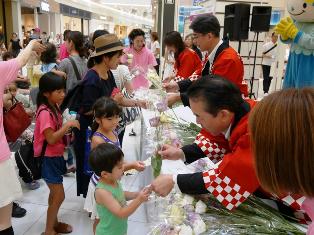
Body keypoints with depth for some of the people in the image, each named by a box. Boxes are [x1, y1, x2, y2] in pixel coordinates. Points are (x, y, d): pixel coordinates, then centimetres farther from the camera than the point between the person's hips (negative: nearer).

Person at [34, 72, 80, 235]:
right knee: (59, 196, -2)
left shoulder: (54, 107, 6)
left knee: (55, 194, 20)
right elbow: (51, 139, -26)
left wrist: (66, 133, 0)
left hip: (55, 157, 9)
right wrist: (67, 125, -26)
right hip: (48, 159, -9)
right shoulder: (45, 112, -23)